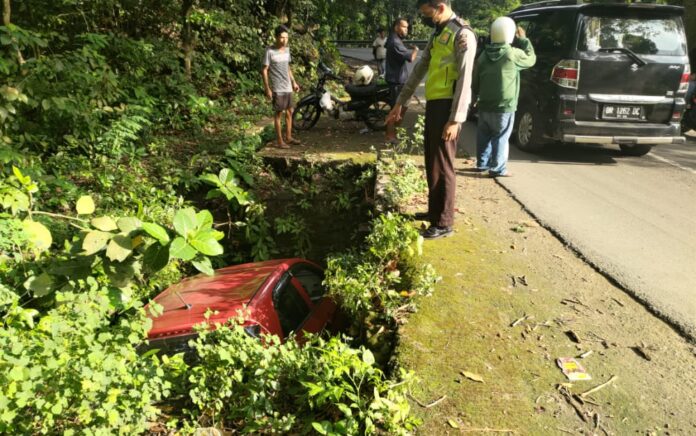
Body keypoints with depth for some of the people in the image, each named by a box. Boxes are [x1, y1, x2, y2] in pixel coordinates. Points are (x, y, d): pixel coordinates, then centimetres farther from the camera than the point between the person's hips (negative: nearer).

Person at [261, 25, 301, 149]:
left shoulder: (287, 49, 7)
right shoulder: (270, 51, -13)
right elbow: (264, 70, -12)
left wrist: (293, 82, 16)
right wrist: (267, 89, -15)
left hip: (288, 87, 7)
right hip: (277, 89, -7)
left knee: (289, 111, 12)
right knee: (279, 113, -1)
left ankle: (289, 137, 23)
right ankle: (279, 140, 8)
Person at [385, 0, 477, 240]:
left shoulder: (462, 34, -9)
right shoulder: (438, 33, 19)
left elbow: (464, 79, -16)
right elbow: (419, 70, 23)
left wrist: (456, 119, -21)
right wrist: (400, 103, 22)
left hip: (447, 106, -9)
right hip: (433, 104, 9)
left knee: (442, 164, -5)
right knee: (431, 161, 15)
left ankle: (443, 223, 2)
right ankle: (434, 211, 28)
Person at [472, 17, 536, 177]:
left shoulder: (484, 55, 5)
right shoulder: (513, 54, -12)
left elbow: (475, 81, 11)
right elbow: (531, 59, 6)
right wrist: (523, 39, 13)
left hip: (485, 105, 5)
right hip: (504, 107, -5)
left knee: (484, 136, 14)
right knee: (501, 138, -1)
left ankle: (482, 163, 24)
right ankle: (497, 168, -1)